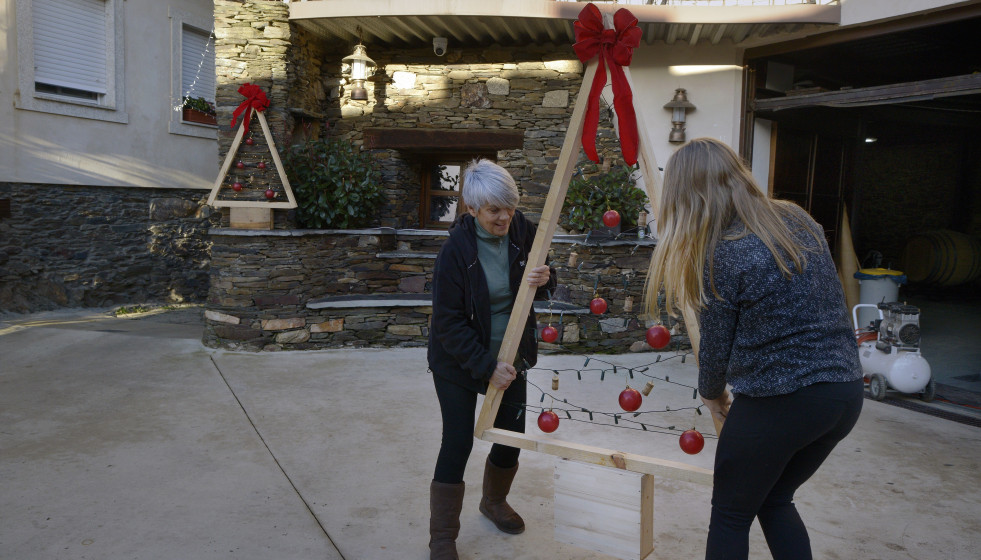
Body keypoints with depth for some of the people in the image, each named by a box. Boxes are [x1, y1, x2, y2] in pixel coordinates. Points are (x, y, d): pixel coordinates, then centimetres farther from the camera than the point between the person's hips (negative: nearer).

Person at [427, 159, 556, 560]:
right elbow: (449, 322, -20)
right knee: (458, 443, -2)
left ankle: (494, 502, 46)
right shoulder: (456, 248, -23)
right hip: (459, 362, -5)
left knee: (511, 437, 15)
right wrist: (486, 367, -22)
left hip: (510, 356, 5)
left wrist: (544, 279, -21)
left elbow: (547, 283, 3)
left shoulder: (522, 231, -9)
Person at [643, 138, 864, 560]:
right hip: (846, 391, 7)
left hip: (778, 404, -7)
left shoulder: (723, 255, -16)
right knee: (775, 501, 27)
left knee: (731, 514, 15)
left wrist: (712, 394, 14)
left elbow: (716, 346, -6)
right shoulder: (799, 220, 4)